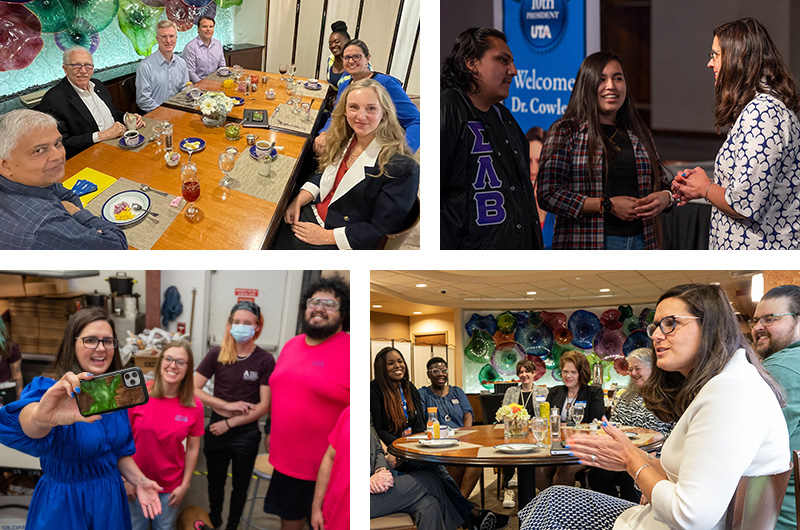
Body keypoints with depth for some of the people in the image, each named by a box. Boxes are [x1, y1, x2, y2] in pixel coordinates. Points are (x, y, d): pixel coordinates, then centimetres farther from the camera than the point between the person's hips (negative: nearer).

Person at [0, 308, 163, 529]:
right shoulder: (49, 389, -18)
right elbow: (23, 421, -42)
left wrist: (139, 481, -5)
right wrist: (41, 416, -65)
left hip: (112, 501, 5)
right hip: (64, 507, -5)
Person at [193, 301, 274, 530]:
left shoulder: (265, 360, -12)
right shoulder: (217, 354, -8)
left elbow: (264, 406, -13)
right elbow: (193, 389, -11)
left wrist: (229, 423, -14)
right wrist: (228, 405, -18)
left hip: (246, 433, -2)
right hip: (216, 429, 2)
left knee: (240, 485, 17)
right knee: (215, 481, 20)